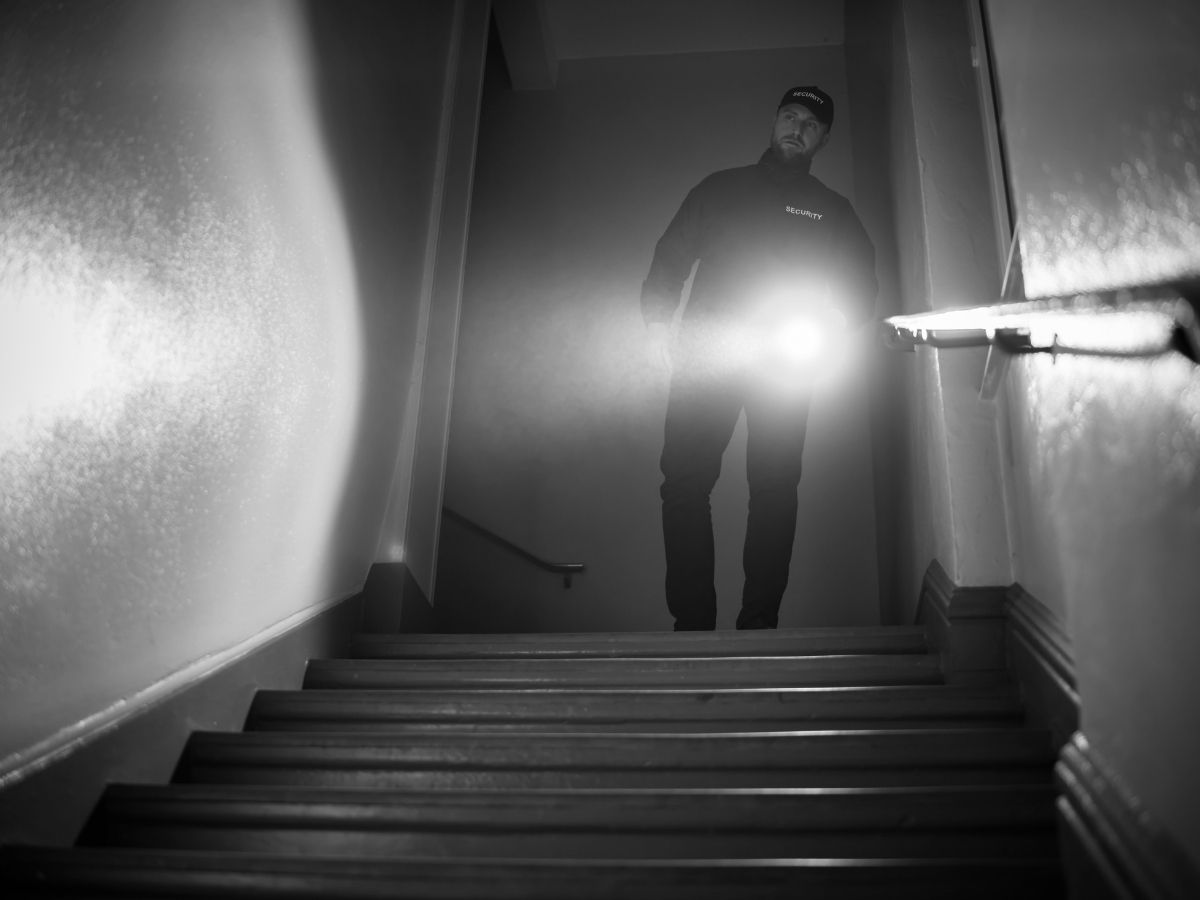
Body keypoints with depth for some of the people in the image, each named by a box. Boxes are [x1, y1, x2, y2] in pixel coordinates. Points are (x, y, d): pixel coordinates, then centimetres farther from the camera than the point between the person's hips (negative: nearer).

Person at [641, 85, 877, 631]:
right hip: (703, 353, 0)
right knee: (684, 483, -10)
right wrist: (657, 321, -1)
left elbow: (861, 292, 12)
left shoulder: (833, 211, 19)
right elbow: (669, 257, 15)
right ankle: (692, 623, -7)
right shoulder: (719, 188, 20)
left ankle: (759, 622, -2)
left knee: (774, 489, -7)